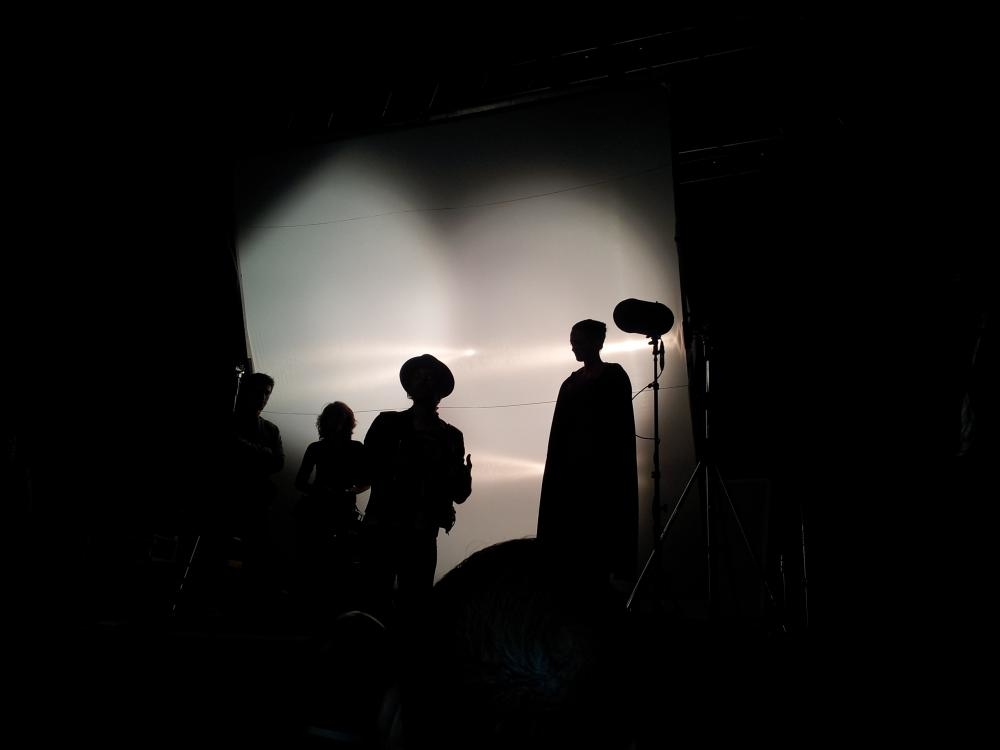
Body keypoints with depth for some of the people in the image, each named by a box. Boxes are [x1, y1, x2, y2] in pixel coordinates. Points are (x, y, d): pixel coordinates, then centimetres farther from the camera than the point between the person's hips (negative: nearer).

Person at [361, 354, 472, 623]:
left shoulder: (450, 436, 8)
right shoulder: (387, 424, 7)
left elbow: (459, 494, 6)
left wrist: (464, 476, -15)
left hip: (421, 535, 1)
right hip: (380, 529, 0)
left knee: (414, 607, -1)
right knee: (376, 603, -3)